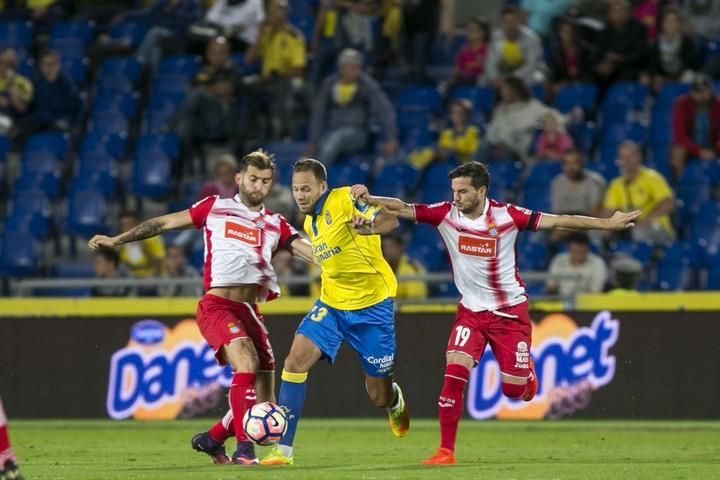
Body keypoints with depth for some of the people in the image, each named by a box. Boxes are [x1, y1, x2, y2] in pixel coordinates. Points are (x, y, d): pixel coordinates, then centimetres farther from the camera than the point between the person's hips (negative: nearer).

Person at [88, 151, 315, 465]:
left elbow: (310, 251, 3)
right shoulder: (215, 208, 9)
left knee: (263, 403, 2)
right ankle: (244, 447, -32)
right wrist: (117, 240, 10)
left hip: (249, 311, 5)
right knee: (247, 360, -31)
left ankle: (211, 439, 27)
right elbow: (165, 223, 12)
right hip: (217, 305, -5)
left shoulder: (275, 225, 16)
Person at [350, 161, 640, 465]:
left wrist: (606, 224, -10)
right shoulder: (446, 214, -11)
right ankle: (446, 451, -12)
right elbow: (402, 209, -17)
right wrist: (369, 199, -35)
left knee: (514, 390, 0)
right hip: (471, 311, 1)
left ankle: (527, 376, 39)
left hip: (510, 312, -1)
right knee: (455, 372, -18)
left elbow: (558, 222, -11)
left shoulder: (506, 215, -15)